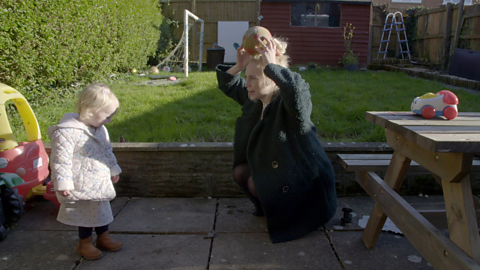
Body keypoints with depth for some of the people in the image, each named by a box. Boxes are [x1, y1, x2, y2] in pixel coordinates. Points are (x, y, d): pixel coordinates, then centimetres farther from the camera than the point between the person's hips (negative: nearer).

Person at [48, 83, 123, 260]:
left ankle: (103, 237, 38)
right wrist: (63, 184, -20)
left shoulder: (100, 130, 4)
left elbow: (108, 152, 18)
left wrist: (113, 169, 23)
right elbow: (60, 160, -22)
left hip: (100, 183, 8)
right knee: (85, 213, 8)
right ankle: (84, 242, 29)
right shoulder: (66, 132, -23)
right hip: (81, 186, -7)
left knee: (102, 210, 19)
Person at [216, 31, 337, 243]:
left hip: (306, 182, -9)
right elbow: (227, 85, 9)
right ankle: (267, 206, 25)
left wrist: (270, 65, -44)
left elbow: (296, 87, -54)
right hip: (276, 168, 9)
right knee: (240, 172, 2)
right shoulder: (255, 99, -2)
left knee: (254, 184, -20)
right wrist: (238, 67, -11)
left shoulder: (289, 103, -28)